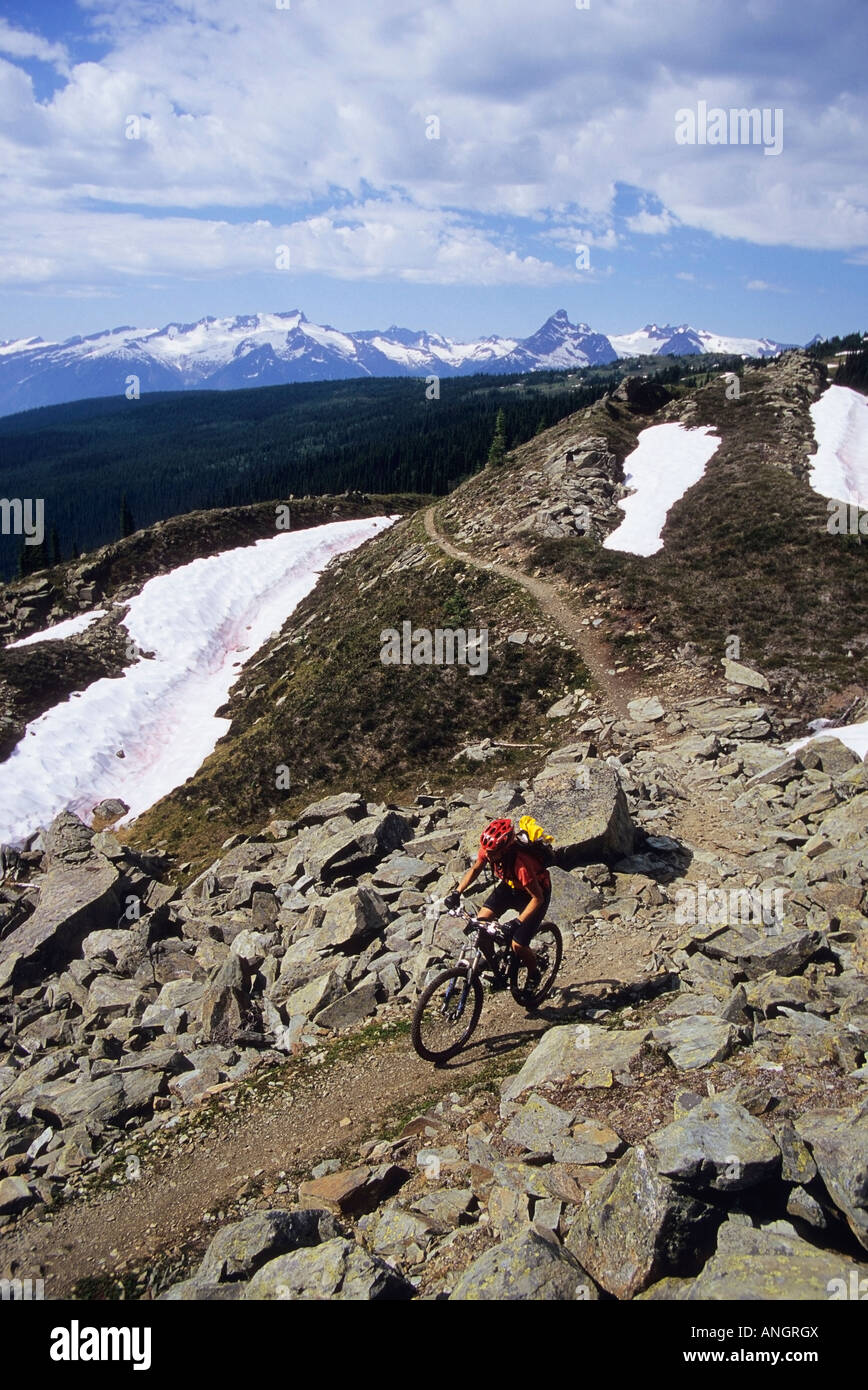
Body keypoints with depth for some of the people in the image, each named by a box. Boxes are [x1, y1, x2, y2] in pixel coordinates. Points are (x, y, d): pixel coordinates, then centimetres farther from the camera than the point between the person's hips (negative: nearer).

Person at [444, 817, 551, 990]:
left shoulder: (521, 864, -41)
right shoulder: (488, 848, -24)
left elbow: (537, 898, -32)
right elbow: (476, 869, -3)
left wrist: (517, 923, -38)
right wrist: (457, 892, -14)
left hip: (534, 892, -6)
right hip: (510, 885, 6)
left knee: (518, 946, -11)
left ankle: (533, 974, 22)